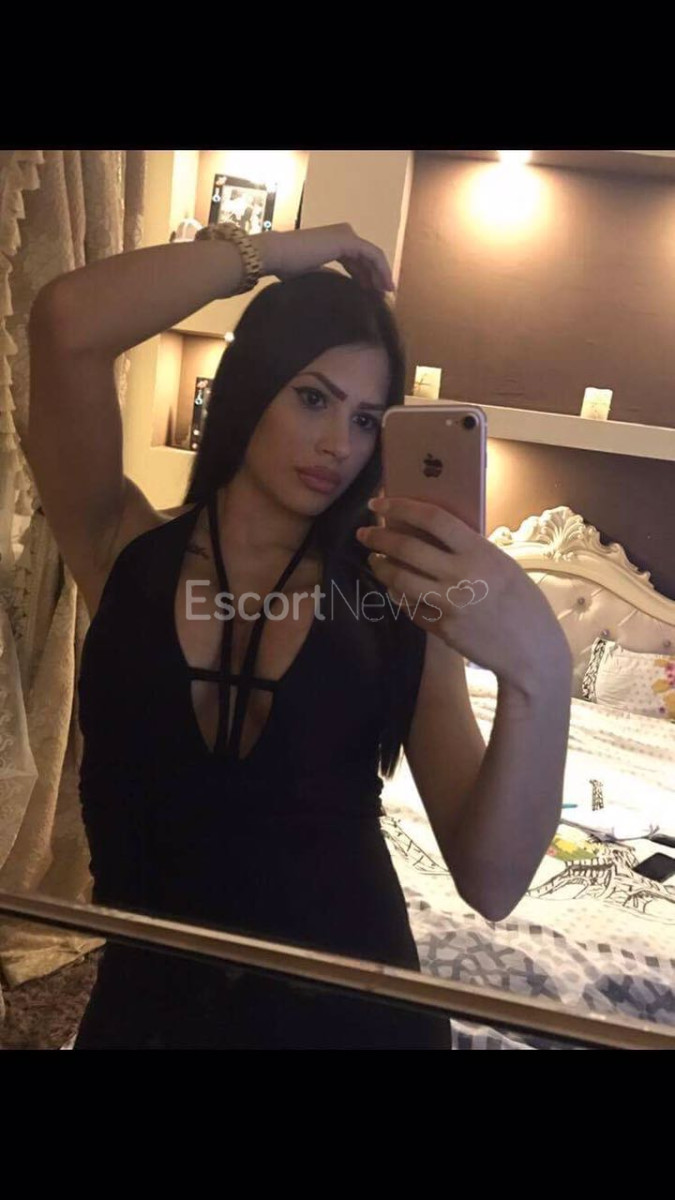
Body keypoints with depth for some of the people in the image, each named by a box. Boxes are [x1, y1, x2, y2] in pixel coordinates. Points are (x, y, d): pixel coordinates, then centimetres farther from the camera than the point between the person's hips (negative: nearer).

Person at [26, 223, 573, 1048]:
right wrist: (280, 249, -12)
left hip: (347, 1009, 0)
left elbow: (490, 884, -16)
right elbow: (67, 323, -23)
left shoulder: (398, 604, -10)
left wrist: (537, 675, -33)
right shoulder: (126, 549, -8)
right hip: (145, 1004, 1)